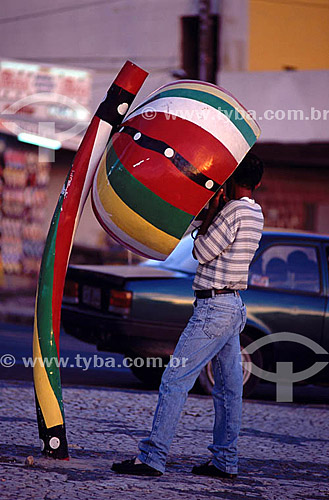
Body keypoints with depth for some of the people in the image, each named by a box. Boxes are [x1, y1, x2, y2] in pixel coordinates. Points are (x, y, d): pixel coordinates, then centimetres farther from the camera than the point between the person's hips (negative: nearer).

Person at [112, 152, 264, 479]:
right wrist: (216, 208, 12)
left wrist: (212, 207, -6)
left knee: (175, 381, -11)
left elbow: (202, 252, -11)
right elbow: (211, 241, 21)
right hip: (234, 307, 10)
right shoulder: (255, 214, 13)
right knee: (228, 387, 11)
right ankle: (225, 461, 15)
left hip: (214, 309, -10)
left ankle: (152, 458, -14)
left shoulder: (235, 210, -16)